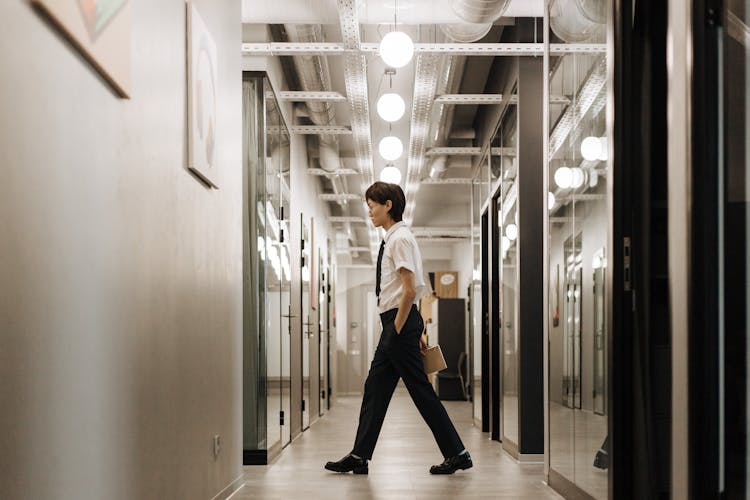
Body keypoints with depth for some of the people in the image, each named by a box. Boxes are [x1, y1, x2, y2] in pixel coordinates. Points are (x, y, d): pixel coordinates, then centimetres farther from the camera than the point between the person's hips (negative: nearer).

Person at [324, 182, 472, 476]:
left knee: (420, 390, -4)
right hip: (394, 322, 10)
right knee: (375, 387, 10)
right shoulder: (392, 239, 15)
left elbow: (410, 289, -20)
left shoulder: (400, 239, -14)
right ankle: (360, 457, 15)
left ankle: (456, 453, 4)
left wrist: (397, 329, -16)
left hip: (401, 321, -10)